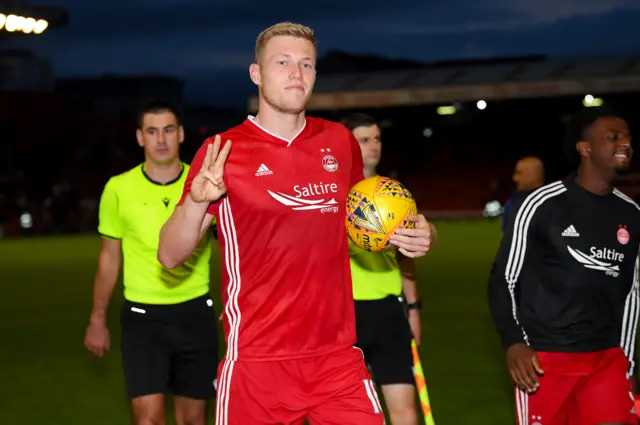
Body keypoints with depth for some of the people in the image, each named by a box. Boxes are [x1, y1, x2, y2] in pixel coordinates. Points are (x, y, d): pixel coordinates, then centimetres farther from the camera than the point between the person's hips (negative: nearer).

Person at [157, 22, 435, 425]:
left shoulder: (341, 142, 7)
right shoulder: (223, 151, -4)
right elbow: (170, 256, -4)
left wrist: (407, 235, 3)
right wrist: (196, 202, -24)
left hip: (338, 357, 3)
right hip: (257, 361, -3)